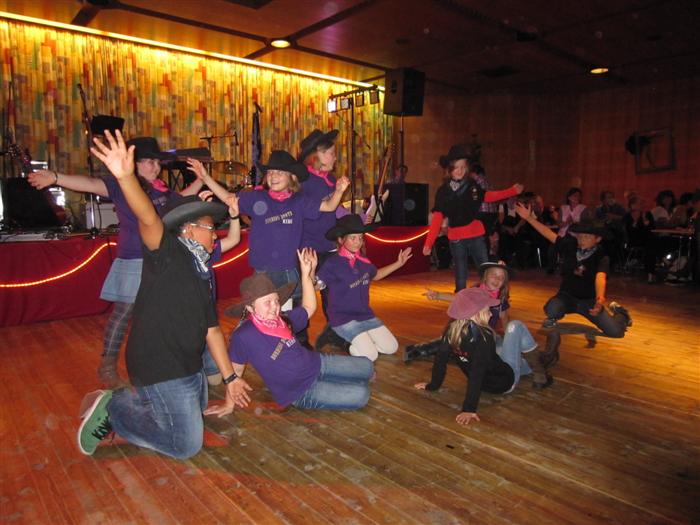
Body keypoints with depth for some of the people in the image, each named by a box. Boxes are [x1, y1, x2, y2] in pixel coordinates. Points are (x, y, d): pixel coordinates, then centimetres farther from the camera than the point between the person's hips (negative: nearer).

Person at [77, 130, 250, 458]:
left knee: (198, 408, 27)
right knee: (186, 445, -2)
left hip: (188, 367, 9)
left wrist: (229, 376, 14)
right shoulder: (167, 253, -10)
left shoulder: (202, 274, 13)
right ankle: (111, 410, 9)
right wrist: (126, 177, -50)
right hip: (161, 368, -9)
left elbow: (211, 329, 14)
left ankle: (122, 400, 27)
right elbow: (149, 219, -31)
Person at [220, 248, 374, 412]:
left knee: (367, 366, 8)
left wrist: (307, 274, 1)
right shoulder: (243, 336, -26)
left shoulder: (283, 319, -7)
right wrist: (229, 404, -5)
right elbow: (236, 369, -13)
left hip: (317, 363, 6)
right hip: (300, 393, -6)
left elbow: (309, 308, 10)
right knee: (361, 395, -13)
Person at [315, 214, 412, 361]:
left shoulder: (363, 261, 4)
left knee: (391, 347, 1)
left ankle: (356, 341, 16)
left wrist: (398, 263, 20)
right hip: (343, 318, -7)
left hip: (365, 315, 7)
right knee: (370, 355, -19)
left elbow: (376, 275, 25)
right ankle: (343, 341, 5)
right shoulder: (333, 264, -16)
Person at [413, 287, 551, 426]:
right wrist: (469, 409, -38)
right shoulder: (482, 336, -31)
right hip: (506, 381, -7)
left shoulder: (451, 330, -14)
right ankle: (541, 378, 9)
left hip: (488, 384, 7)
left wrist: (434, 384, 4)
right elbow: (477, 374, -37)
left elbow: (440, 358, -8)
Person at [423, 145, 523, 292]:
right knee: (460, 278, 8)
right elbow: (437, 219, -10)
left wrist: (512, 191, 16)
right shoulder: (443, 191, -6)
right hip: (456, 238, -2)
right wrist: (428, 243, -18)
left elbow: (487, 196, 18)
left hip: (476, 235, 2)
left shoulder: (472, 185, 0)